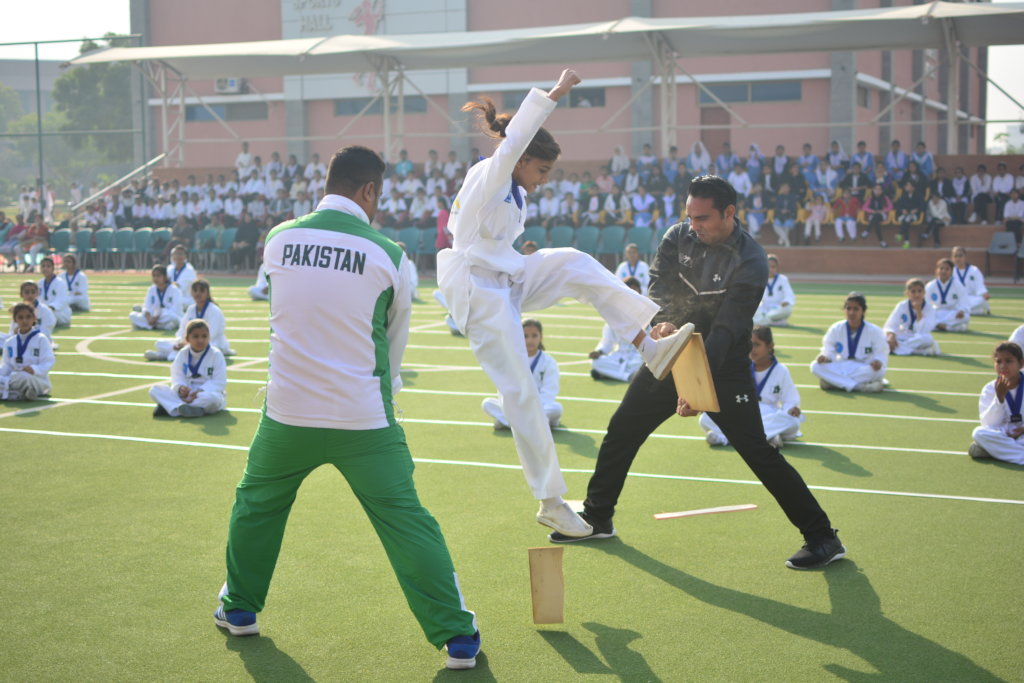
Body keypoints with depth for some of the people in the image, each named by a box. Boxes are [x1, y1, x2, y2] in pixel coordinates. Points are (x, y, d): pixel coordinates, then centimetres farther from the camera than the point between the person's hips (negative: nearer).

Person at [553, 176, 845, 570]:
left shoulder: (749, 261, -21)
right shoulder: (678, 238, -3)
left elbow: (725, 330, -28)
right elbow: (659, 282, -13)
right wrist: (663, 319, -37)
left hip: (724, 366, -6)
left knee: (759, 452, -12)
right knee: (622, 430, 10)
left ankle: (822, 538, -3)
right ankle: (597, 518, 27)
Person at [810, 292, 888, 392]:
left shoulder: (874, 331, -6)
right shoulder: (835, 329, 0)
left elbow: (881, 353, -4)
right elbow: (829, 351, 4)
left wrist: (878, 361, -28)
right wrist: (824, 357, -20)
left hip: (864, 370, -2)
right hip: (841, 368, 2)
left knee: (878, 371, -37)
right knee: (815, 366, -26)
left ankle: (834, 382, -31)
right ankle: (860, 386, -35)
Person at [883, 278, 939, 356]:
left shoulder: (928, 309, -8)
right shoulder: (902, 306, -4)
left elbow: (922, 331, -20)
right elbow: (890, 326, -9)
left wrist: (918, 311, -24)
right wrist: (890, 335, -30)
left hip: (917, 340, 0)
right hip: (901, 339, 0)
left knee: (928, 338, -36)